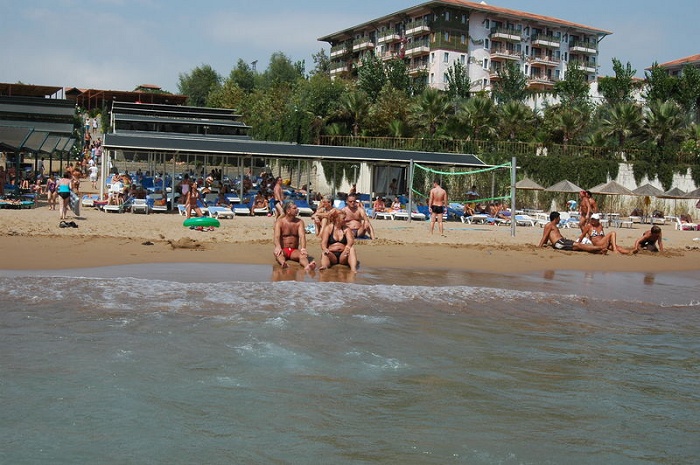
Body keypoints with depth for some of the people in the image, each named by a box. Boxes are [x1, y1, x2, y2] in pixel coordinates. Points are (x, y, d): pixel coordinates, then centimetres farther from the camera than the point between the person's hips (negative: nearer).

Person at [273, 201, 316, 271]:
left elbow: (302, 236, -10)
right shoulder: (279, 222, -2)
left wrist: (303, 248, -31)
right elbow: (277, 236, -18)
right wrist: (278, 247, -41)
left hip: (294, 251, 1)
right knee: (277, 253, -35)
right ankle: (283, 263, -69)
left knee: (303, 255, -31)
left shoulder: (299, 222, 5)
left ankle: (307, 266, -65)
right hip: (283, 250, -1)